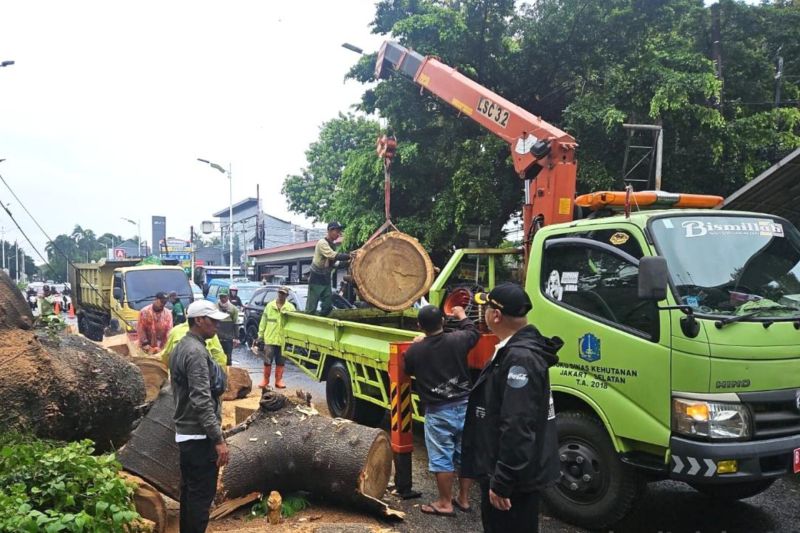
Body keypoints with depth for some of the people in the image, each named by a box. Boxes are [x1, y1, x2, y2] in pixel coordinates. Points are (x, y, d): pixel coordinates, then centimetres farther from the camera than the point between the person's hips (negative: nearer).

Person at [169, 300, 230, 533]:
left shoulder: (182, 347, 11)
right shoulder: (196, 351, -20)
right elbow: (201, 401, -27)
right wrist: (218, 438, -25)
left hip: (185, 432, 10)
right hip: (199, 436, -10)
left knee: (190, 491, 19)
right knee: (201, 495, -2)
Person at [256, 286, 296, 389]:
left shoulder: (290, 307, 3)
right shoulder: (270, 306, 6)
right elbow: (263, 322, 8)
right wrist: (260, 336, 5)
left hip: (283, 340, 0)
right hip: (269, 339, 0)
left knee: (280, 362, 9)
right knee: (267, 361, 4)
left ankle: (279, 380, 19)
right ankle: (265, 380, 16)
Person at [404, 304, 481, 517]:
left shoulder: (414, 350, -9)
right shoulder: (458, 339, -6)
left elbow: (409, 371, 11)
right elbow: (474, 333, 16)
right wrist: (462, 316, 34)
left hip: (437, 412, -3)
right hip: (464, 406, 3)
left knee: (442, 459, 7)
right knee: (465, 455, 16)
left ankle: (445, 503, 17)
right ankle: (464, 499, 28)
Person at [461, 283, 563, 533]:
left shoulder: (520, 357, -26)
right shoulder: (515, 350, 8)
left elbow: (517, 428, -29)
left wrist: (501, 482, -26)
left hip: (513, 477, -10)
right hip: (506, 471, 10)